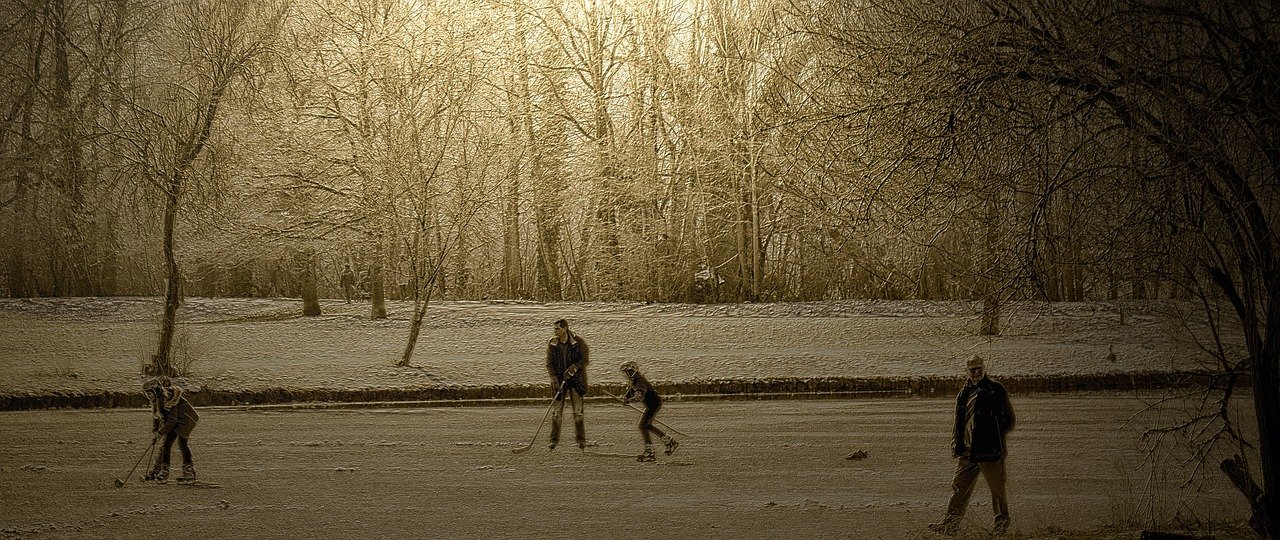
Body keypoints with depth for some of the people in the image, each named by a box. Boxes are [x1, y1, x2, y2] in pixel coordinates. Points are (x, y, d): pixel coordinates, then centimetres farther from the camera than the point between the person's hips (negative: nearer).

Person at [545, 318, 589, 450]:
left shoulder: (578, 342, -6)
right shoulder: (552, 343, 2)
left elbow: (585, 359, -5)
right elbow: (549, 363, 2)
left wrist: (572, 369, -18)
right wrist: (554, 379, -11)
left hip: (576, 380, -2)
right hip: (559, 380, 2)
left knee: (578, 411, 0)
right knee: (556, 412, -1)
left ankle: (581, 440, 11)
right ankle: (554, 440, 8)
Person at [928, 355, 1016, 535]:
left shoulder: (996, 390, -2)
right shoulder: (964, 393, 15)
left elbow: (1008, 418, 0)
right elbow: (958, 421, 23)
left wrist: (996, 436, -10)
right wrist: (956, 444, 13)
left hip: (990, 451, -5)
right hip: (967, 452, 6)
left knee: (997, 489, 4)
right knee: (959, 486, 2)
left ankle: (1003, 524, 18)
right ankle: (950, 524, 2)